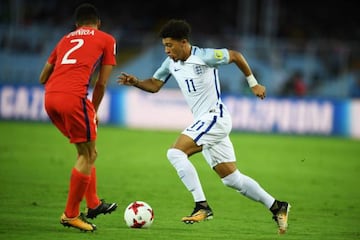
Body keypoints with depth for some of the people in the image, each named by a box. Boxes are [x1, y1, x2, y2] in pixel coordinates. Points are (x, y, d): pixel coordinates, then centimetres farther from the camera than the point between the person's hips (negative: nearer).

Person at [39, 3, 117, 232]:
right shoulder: (107, 40, 16)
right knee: (89, 155, 4)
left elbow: (43, 78, 29)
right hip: (73, 97, -6)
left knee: (86, 150, 22)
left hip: (49, 98, 6)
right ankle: (70, 215, 5)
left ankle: (93, 204, 26)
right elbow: (101, 83, 11)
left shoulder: (66, 39, 29)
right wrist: (94, 111, 25)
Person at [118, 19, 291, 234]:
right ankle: (276, 207, 18)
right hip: (204, 122, 8)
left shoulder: (204, 57, -14)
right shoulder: (171, 63, 8)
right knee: (232, 179, 9)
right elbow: (154, 85, 17)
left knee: (176, 152, -22)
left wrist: (253, 83, 3)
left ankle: (202, 206, -22)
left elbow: (235, 55, -3)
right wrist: (135, 82, -2)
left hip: (215, 117, -8)